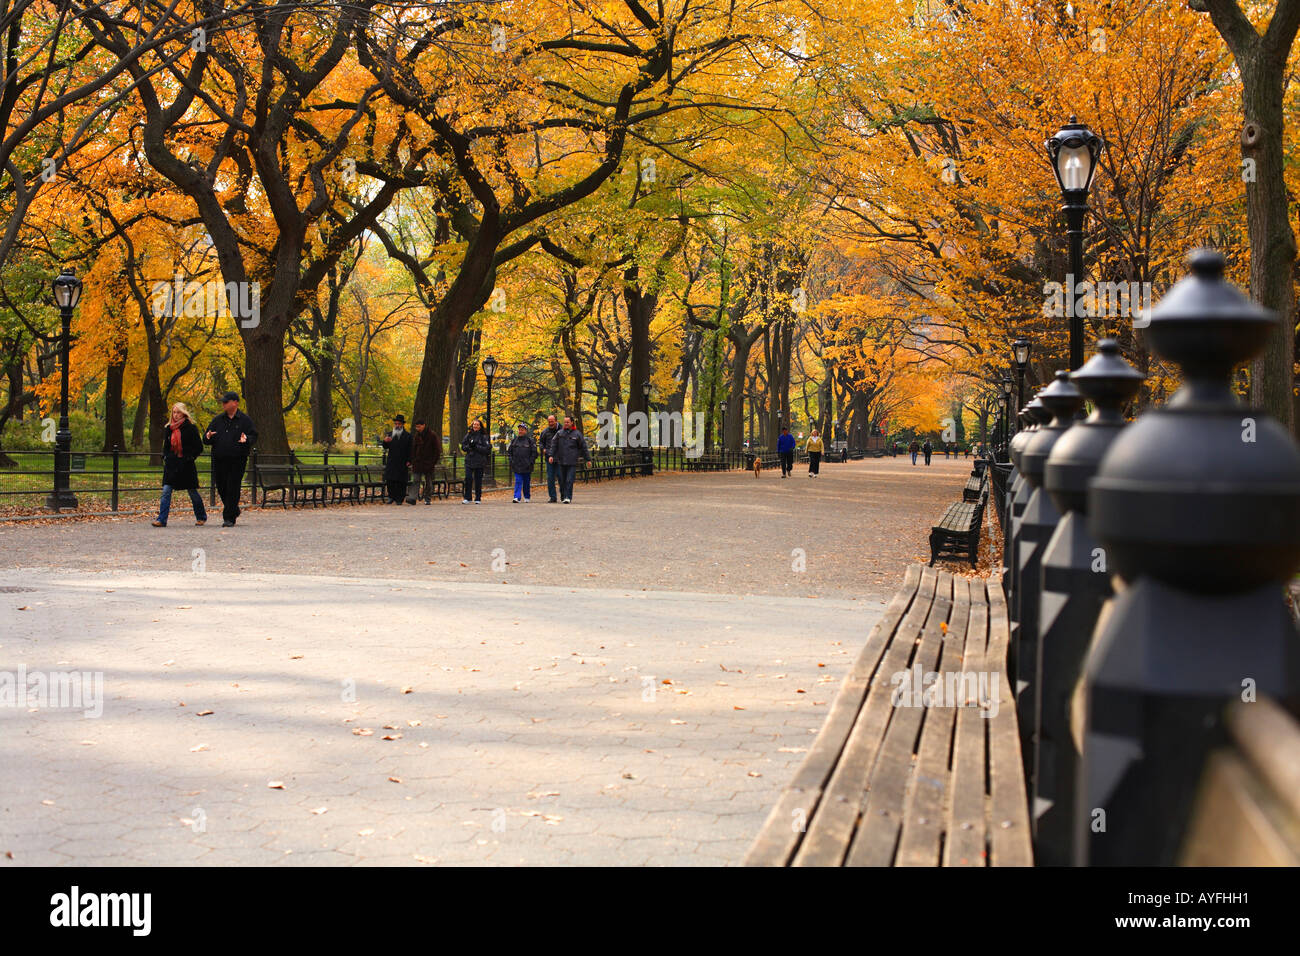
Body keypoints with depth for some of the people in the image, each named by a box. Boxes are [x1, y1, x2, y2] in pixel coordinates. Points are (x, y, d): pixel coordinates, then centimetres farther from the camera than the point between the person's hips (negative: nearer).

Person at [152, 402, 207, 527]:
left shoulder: (191, 428, -5)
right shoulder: (168, 428, 10)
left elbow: (199, 448, -3)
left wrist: (189, 458, -10)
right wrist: (166, 457, 6)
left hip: (186, 465, -4)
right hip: (171, 465, 4)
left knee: (192, 491, 7)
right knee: (166, 491, -8)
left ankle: (201, 517, 25)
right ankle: (161, 520, -10)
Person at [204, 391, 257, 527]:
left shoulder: (245, 420, 3)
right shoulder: (218, 420, 14)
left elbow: (254, 436, -2)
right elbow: (206, 439, 14)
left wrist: (246, 439, -24)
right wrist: (208, 437, -10)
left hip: (237, 461, -4)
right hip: (219, 461, 4)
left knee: (233, 489, -8)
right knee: (221, 488, 7)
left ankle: (229, 518, -5)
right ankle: (234, 511, 29)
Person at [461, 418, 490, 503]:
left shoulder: (483, 436, 0)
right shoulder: (468, 435, 9)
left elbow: (486, 448, -7)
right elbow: (463, 446, 9)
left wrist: (476, 446, -16)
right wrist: (469, 446, -10)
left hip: (479, 462, -2)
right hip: (469, 460, 2)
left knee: (478, 480, 3)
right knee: (468, 478, -8)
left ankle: (478, 498, 12)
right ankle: (467, 497, 1)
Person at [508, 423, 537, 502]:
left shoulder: (530, 440, -1)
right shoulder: (514, 440, 8)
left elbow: (534, 452, -1)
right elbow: (509, 451, 14)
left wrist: (530, 462, -8)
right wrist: (511, 460, 2)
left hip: (526, 466, -1)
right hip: (516, 466, 1)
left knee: (527, 482, 9)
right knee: (518, 481, -6)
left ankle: (527, 497, 24)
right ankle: (517, 497, -12)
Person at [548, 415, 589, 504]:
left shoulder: (577, 434, 3)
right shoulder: (560, 433, 9)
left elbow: (583, 447, 7)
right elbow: (554, 444, 12)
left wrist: (588, 459, 8)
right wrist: (551, 455, 1)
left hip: (572, 462, -3)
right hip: (561, 461, 3)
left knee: (569, 480, -9)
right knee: (561, 480, 7)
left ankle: (568, 497, -8)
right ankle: (562, 496, 23)